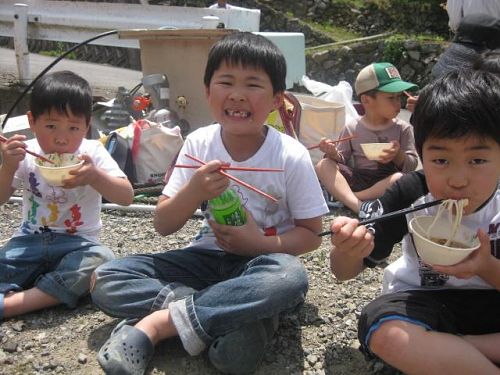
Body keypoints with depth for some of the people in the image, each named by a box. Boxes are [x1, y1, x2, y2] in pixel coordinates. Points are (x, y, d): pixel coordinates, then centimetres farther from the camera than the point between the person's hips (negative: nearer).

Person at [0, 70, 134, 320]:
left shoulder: (92, 153, -6)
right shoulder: (26, 155, -1)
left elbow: (126, 197, -14)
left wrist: (95, 176, -33)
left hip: (77, 244, -2)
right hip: (30, 241, 2)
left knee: (101, 259, -34)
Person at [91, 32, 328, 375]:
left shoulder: (292, 156, -13)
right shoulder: (198, 144, -6)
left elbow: (311, 233, -4)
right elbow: (163, 226, -4)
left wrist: (261, 244, -22)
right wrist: (193, 191, -24)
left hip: (259, 263, -2)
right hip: (208, 257, 3)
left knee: (291, 277, -39)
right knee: (107, 281, -14)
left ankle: (155, 324, -26)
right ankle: (239, 317, -22)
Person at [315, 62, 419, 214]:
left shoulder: (403, 128, 3)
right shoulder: (352, 128, 4)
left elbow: (412, 165, 2)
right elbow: (343, 160, 8)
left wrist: (399, 155, -19)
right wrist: (333, 154, -15)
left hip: (386, 182, -1)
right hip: (356, 179, 1)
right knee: (323, 166, -20)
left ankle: (340, 196, -27)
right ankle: (358, 206, -39)